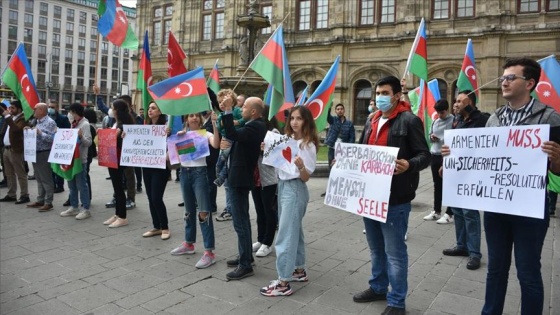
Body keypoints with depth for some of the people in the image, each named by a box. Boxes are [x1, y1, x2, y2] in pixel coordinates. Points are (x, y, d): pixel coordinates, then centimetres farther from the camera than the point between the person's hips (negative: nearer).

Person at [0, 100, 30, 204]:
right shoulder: (11, 118, 15)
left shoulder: (22, 119, -13)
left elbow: (16, 129, -28)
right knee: (9, 174, 14)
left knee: (20, 174, -4)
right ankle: (11, 195, 23)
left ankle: (24, 196, 1)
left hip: (15, 150, -9)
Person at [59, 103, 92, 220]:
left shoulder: (85, 124, -11)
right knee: (72, 185, 13)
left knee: (81, 185, -5)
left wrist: (81, 136, -35)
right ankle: (74, 207, 22)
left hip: (80, 159, -9)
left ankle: (86, 209, 1)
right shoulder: (73, 124, 14)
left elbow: (89, 142, -18)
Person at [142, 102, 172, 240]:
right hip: (146, 165, 7)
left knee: (156, 198, -7)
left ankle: (165, 227, 9)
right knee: (150, 198, 10)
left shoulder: (165, 125, -8)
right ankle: (156, 227, 21)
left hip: (160, 166, -7)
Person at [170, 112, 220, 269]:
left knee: (204, 212, -10)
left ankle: (209, 252, -8)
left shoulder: (205, 134, -3)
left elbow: (216, 145, -23)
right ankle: (189, 243, 32)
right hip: (184, 172, 6)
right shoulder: (182, 134, 11)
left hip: (199, 172, -5)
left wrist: (214, 125, -28)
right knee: (189, 210, 17)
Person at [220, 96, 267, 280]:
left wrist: (228, 110, -33)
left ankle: (246, 265, 2)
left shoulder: (255, 127, -20)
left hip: (240, 178, -11)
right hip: (240, 176, 11)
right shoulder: (254, 125, 11)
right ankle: (245, 256, 31)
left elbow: (232, 134, -36)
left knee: (240, 222, -6)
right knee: (242, 219, 19)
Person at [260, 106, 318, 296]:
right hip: (282, 186, 8)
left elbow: (306, 177, -14)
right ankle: (299, 270, 31)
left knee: (286, 234, -7)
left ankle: (283, 282, 0)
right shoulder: (287, 139, 7)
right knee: (293, 229, 17)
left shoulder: (308, 145, -12)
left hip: (295, 189, -8)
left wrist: (301, 166, -35)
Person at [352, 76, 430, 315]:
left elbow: (424, 155, -12)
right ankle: (378, 287, 37)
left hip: (395, 197, -7)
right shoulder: (371, 122, 15)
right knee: (376, 248, 20)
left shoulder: (409, 120, -8)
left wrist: (409, 165, -31)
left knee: (394, 252, 2)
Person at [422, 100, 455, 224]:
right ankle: (436, 211, 24)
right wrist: (431, 137, -2)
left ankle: (449, 214, 7)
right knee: (437, 185, 14)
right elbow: (430, 135, 21)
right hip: (435, 155, 7)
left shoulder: (453, 121, -9)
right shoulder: (435, 122, 12)